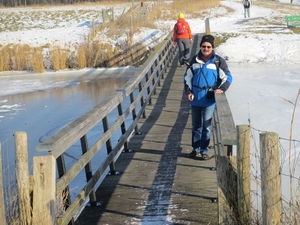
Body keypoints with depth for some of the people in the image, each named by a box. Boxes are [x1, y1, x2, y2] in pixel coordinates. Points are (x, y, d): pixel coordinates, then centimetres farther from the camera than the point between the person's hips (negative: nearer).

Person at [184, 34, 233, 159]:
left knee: (206, 126, 0)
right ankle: (195, 148, 24)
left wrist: (222, 89, -17)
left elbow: (227, 77, -2)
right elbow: (187, 76, 11)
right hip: (195, 99, 3)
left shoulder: (218, 61, -4)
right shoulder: (195, 60, 5)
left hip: (209, 99, -3)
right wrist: (188, 91, 0)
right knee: (196, 125, 13)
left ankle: (204, 150, 11)